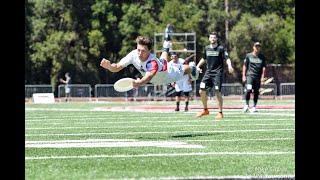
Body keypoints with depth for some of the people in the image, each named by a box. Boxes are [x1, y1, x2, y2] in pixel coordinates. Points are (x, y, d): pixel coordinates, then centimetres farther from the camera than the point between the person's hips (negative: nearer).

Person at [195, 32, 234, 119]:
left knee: (218, 93, -11)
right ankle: (205, 110, 18)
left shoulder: (221, 48, -3)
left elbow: (227, 58, -12)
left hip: (217, 73, -5)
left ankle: (220, 112, 2)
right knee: (202, 91, -1)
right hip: (208, 72, 5)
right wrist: (198, 66, 19)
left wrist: (229, 65, -30)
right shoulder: (207, 48, 11)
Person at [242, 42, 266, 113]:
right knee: (248, 89, -19)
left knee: (256, 92, 3)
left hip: (258, 77, 2)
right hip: (249, 75, -2)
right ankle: (246, 105, -5)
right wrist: (244, 76, 1)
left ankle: (254, 106, 13)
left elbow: (263, 67, 8)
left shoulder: (262, 57, 9)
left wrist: (262, 77, -2)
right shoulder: (248, 56, 5)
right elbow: (244, 66, 7)